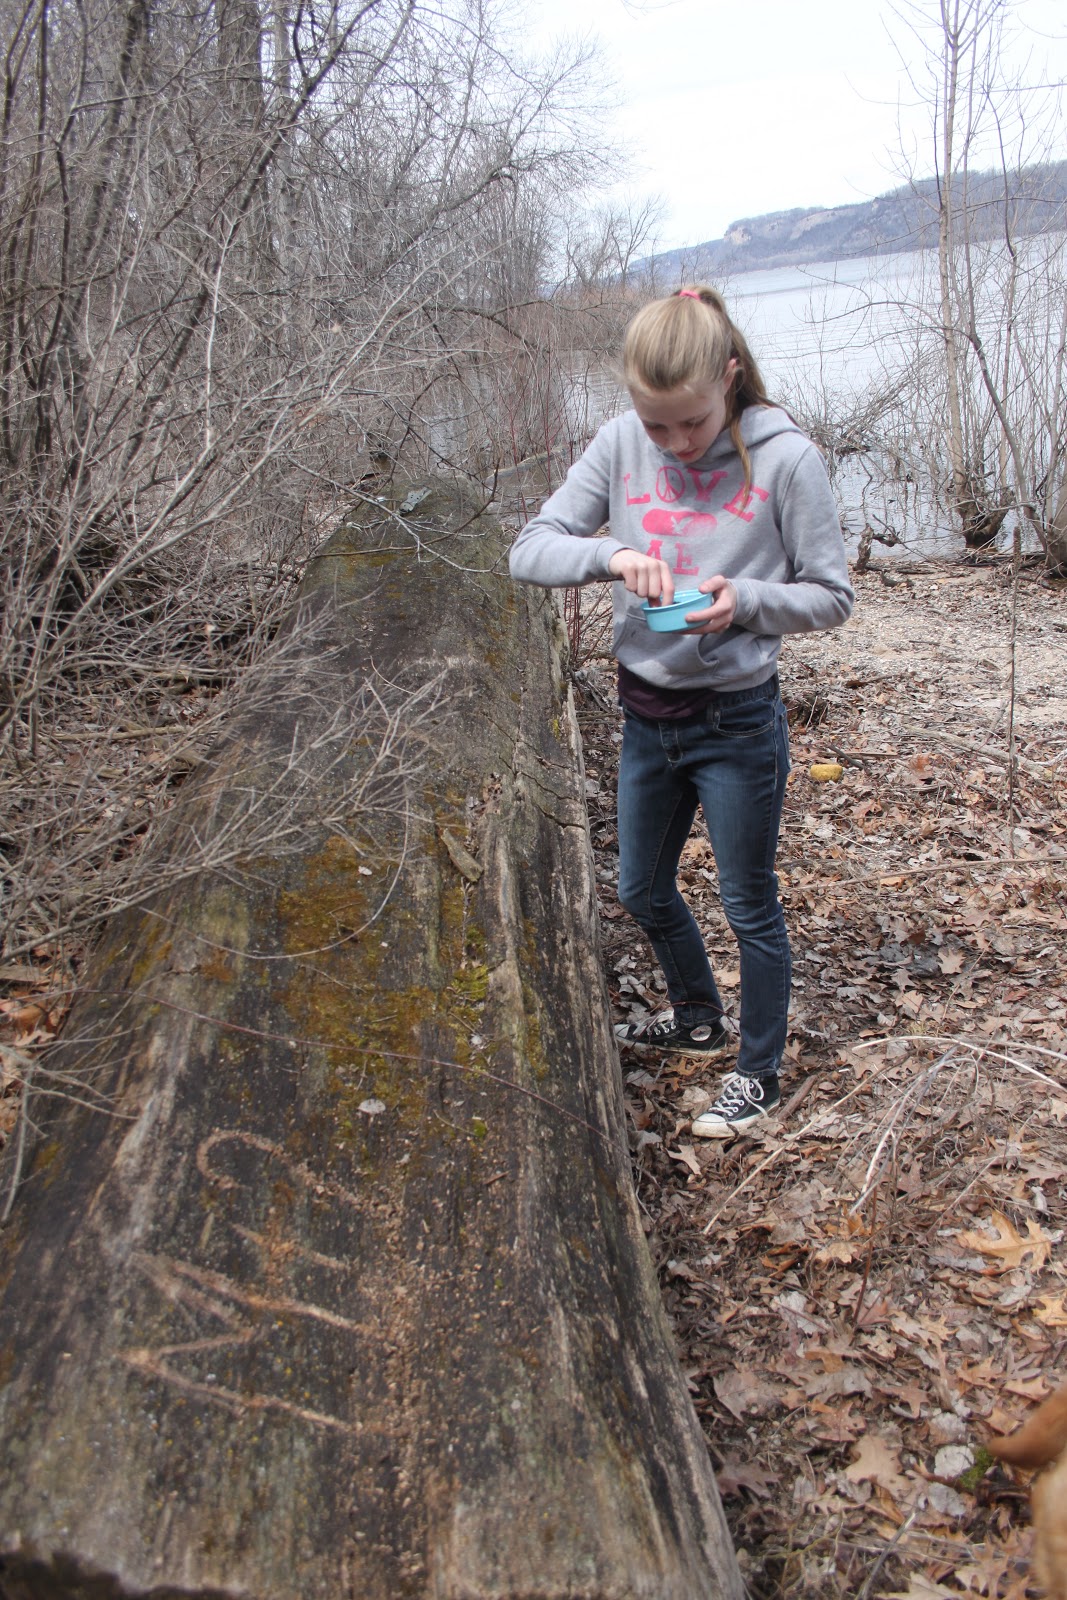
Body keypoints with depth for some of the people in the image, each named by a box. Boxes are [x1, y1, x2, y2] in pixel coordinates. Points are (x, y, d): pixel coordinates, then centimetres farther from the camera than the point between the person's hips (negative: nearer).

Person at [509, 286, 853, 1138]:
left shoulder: (785, 458, -15)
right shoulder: (621, 446, -5)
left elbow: (832, 596, -9)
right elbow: (530, 551, -7)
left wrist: (746, 600, -27)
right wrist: (610, 556, -26)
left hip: (737, 722, -5)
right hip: (646, 715, 5)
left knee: (750, 907, 10)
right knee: (643, 889, 21)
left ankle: (759, 1074, 31)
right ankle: (700, 1018, 49)